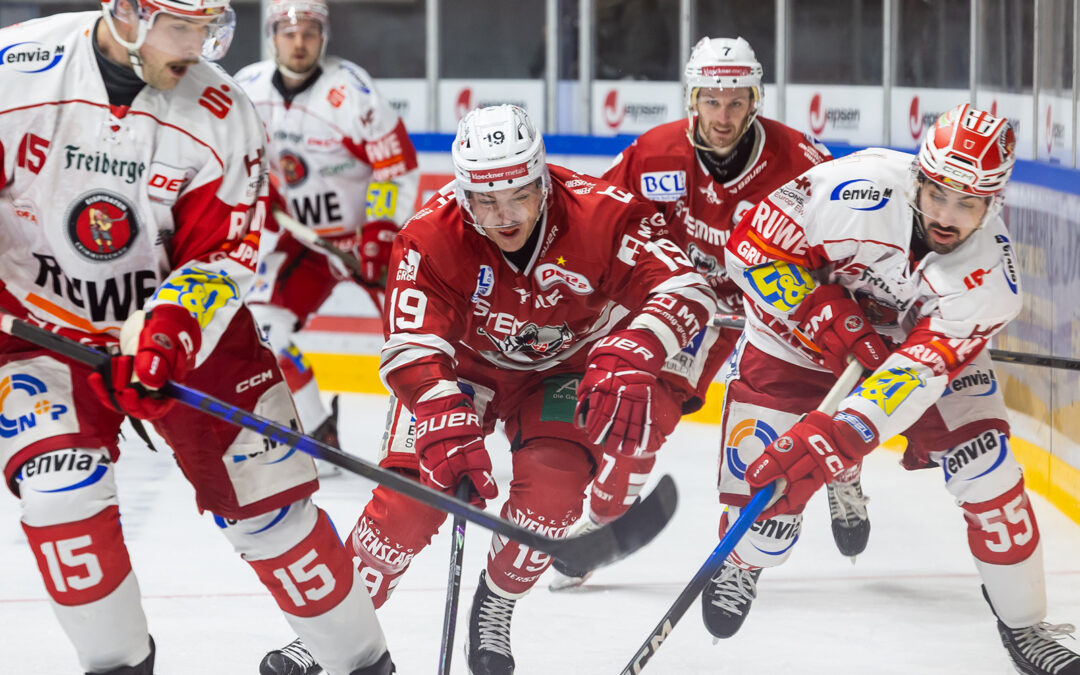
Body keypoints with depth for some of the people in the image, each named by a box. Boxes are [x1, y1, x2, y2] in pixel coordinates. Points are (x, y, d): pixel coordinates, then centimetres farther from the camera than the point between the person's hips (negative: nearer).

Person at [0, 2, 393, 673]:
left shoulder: (223, 115, -14)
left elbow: (223, 254, -11)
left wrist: (167, 332, -28)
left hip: (183, 322, 1)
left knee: (264, 496, 0)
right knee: (60, 485, -20)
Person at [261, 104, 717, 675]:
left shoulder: (599, 214, -30)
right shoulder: (431, 237, -28)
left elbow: (684, 287, -34)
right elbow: (411, 349, -32)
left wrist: (629, 360, -51)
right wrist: (448, 428, -48)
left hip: (565, 365, 0)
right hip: (463, 363, 0)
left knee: (551, 481, -24)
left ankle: (495, 611, 2)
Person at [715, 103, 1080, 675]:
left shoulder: (989, 274, -28)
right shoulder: (864, 189, -36)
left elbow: (921, 367, -37)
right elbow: (752, 247, -28)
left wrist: (837, 435, -49)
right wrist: (833, 324, -32)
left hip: (918, 330, 2)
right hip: (801, 312, -2)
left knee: (985, 466, -11)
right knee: (768, 484, -8)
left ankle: (1024, 626, 7)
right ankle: (741, 562, 30)